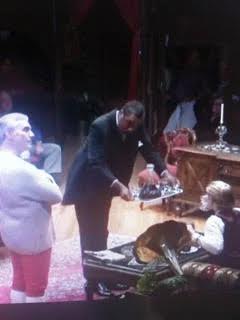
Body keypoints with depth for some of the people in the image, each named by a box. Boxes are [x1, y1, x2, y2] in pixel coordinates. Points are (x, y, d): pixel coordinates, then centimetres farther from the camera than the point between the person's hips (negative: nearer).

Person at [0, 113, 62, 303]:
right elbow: (55, 196, -23)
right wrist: (45, 177, -6)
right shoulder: (20, 168, -30)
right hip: (32, 236, -9)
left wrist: (38, 177, -2)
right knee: (36, 287, 9)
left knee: (20, 281, 22)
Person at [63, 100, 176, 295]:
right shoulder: (100, 126, -30)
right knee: (90, 234, 1)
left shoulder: (136, 127, -11)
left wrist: (164, 172, -21)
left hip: (106, 184, 6)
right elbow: (96, 163, -36)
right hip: (87, 184, -6)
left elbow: (148, 149, -4)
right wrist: (118, 185, -49)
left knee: (100, 232, 18)